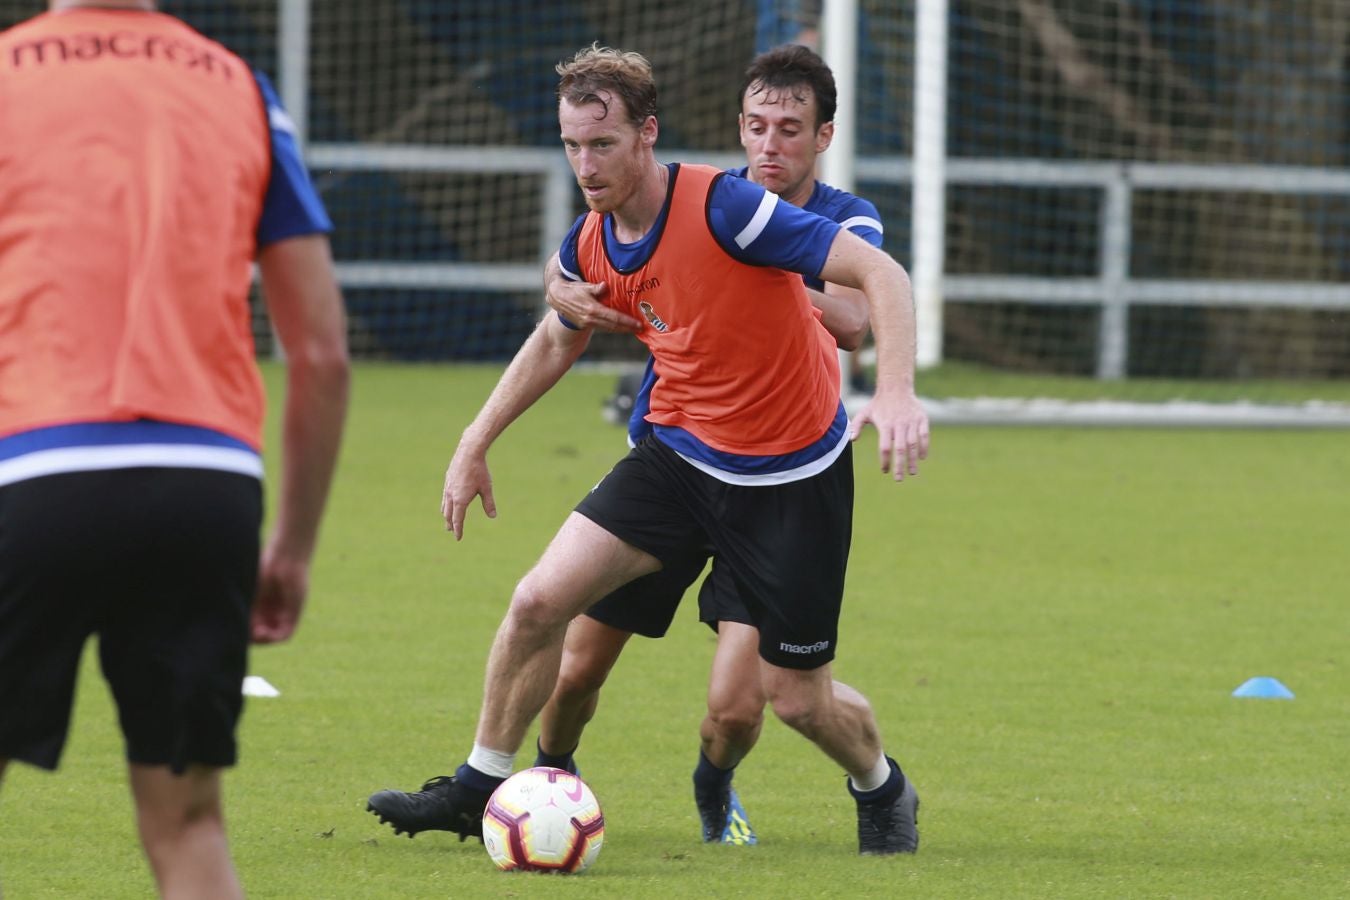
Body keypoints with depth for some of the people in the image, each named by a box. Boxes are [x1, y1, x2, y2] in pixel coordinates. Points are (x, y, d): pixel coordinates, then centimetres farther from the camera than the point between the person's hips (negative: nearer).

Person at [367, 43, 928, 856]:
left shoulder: (723, 208, -25)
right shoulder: (590, 246, -4)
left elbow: (879, 273, -26)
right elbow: (559, 341, 19)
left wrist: (896, 392, -40)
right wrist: (476, 443, 17)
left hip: (794, 476, -5)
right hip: (679, 454, 5)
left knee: (796, 696, 2)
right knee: (539, 602, -8)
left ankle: (882, 791, 35)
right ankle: (481, 786, 11)